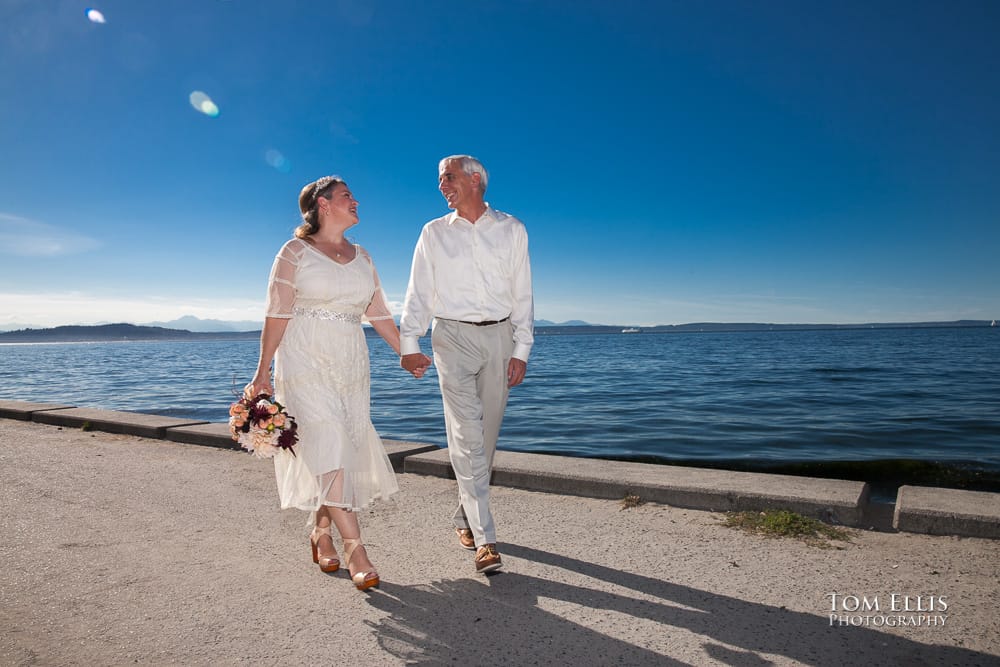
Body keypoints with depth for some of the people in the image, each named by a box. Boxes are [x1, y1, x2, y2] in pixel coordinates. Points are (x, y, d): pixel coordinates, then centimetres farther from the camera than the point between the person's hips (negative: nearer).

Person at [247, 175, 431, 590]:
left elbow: (378, 313, 14)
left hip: (351, 366, 5)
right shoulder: (295, 252, -1)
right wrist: (263, 373, -9)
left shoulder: (362, 257, 13)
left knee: (347, 448, 5)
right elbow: (277, 315, -5)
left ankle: (321, 533, 24)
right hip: (306, 363, -5)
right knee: (328, 448, -11)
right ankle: (354, 549, -9)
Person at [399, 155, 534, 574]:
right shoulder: (434, 233, 10)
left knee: (486, 434, 6)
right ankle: (484, 538, -8)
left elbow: (522, 294, 6)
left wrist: (521, 349, -1)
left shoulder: (511, 230, 9)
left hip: (498, 337, 2)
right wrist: (409, 343, -5)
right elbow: (418, 293, 6)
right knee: (466, 434, -10)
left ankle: (465, 516, 25)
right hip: (453, 336, -1)